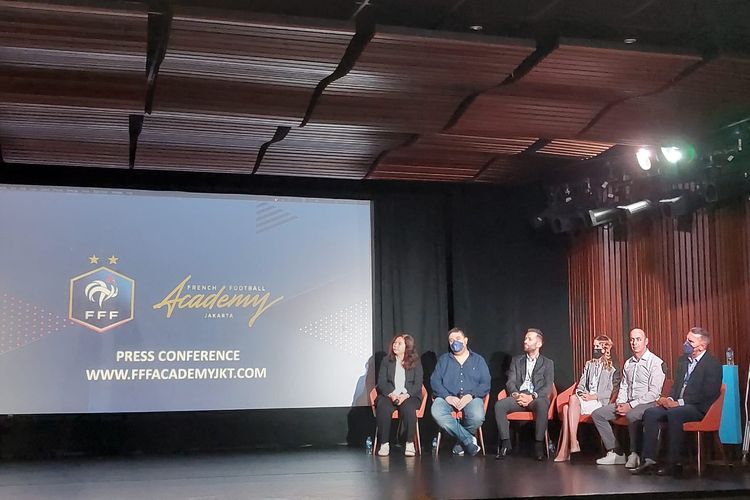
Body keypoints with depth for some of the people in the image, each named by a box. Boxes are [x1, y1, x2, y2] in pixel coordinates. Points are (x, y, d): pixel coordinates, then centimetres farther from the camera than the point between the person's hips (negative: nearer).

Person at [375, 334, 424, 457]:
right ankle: (384, 444, -28)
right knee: (383, 408, -33)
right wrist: (391, 394, -14)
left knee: (408, 408, -36)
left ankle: (410, 444, -29)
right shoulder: (386, 361, 14)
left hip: (409, 396, -1)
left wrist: (406, 395, -16)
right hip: (389, 395, 1)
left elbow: (418, 384, 2)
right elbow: (381, 382, 5)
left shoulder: (415, 362, 10)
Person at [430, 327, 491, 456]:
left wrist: (471, 395, -13)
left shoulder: (478, 360, 17)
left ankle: (461, 441, -5)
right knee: (437, 412, -34)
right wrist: (447, 397, -12)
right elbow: (435, 381, 7)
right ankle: (469, 440, -20)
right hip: (448, 397, 1)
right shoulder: (443, 360, 20)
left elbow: (485, 384, 6)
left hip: (471, 398, -1)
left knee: (477, 417, -35)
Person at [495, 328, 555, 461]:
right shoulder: (516, 361, 23)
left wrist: (532, 396, -16)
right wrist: (516, 394, -12)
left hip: (537, 398, -2)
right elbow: (510, 382, 11)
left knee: (542, 405, -39)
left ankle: (539, 445, -33)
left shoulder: (547, 363, 15)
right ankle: (505, 444, -25)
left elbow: (548, 387, 2)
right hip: (518, 397, 3)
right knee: (499, 405, -28)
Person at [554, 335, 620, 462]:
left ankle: (569, 446, -36)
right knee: (566, 407, -29)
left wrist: (594, 396, -14)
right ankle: (565, 451, -36)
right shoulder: (589, 364, 25)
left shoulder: (613, 369, 5)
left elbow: (613, 391, -4)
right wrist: (581, 393, -4)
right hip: (585, 398, 5)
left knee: (573, 399, -33)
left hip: (600, 402, -5)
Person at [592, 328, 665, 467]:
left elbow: (654, 393, -14)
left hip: (647, 404, -8)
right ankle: (616, 453, -6)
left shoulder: (656, 363, -7)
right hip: (627, 404, 8)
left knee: (632, 415, -40)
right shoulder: (628, 363, 17)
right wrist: (620, 403, -2)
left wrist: (631, 405, -19)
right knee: (597, 414, -6)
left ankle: (634, 454, -24)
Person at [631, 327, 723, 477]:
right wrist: (670, 399, -1)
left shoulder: (713, 365, -8)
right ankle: (649, 461, -17)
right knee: (650, 413, -14)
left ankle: (674, 464, -30)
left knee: (674, 414, -35)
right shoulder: (683, 360, 17)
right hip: (677, 405, 8)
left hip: (699, 408, -8)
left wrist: (679, 403, -19)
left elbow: (707, 394, -16)